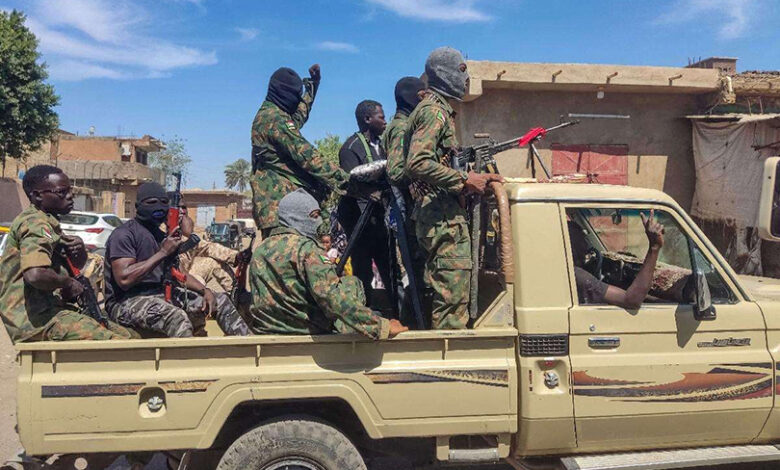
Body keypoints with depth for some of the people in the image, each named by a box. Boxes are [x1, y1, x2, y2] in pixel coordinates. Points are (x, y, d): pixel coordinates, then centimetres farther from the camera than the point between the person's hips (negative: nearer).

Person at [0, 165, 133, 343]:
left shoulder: (49, 223, 18)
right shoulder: (35, 223, -13)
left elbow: (79, 264, 25)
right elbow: (35, 275, -31)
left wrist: (79, 247, 3)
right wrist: (68, 282, -12)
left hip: (48, 310, 10)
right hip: (37, 318, -10)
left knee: (126, 335, 6)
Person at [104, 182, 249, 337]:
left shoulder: (160, 235, 17)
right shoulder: (124, 234, -10)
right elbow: (124, 279, -23)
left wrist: (205, 290, 3)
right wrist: (163, 253, -21)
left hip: (162, 295, 9)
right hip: (127, 302, -8)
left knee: (221, 301, 4)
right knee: (177, 317, -38)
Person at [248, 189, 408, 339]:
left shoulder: (259, 249, 8)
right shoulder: (306, 248, -16)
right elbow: (332, 296, -27)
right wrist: (382, 326, -28)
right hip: (306, 331, -7)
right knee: (352, 283, 8)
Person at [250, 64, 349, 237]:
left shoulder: (266, 114, 20)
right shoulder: (275, 119, -12)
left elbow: (298, 117, 42)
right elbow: (305, 155, -20)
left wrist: (312, 86, 50)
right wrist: (341, 177, -20)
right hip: (280, 201, -11)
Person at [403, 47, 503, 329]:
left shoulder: (439, 109, 22)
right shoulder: (434, 111, -10)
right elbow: (417, 164, -24)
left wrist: (478, 177, 16)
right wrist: (465, 180, -20)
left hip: (438, 213, 11)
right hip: (441, 214, -11)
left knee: (439, 288, 16)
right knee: (452, 295, -9)